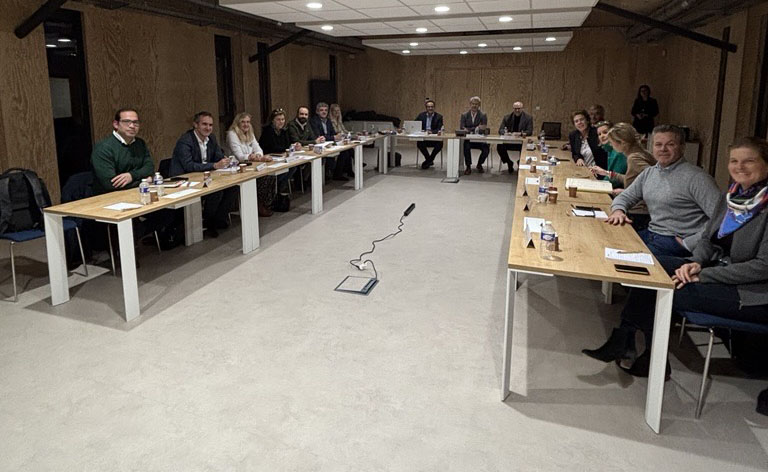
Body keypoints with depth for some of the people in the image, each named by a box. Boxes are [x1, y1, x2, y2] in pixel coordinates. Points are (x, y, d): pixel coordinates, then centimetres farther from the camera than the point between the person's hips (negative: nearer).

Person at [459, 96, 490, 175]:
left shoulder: (483, 115, 3)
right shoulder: (464, 115, 6)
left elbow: (483, 130, -9)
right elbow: (462, 129, -9)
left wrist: (470, 130, -22)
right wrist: (477, 128, -20)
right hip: (468, 139, 0)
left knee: (487, 148, -28)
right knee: (466, 146, -33)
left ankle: (479, 164, 2)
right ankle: (468, 167, -13)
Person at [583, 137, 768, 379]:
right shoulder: (731, 196, 8)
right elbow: (709, 238, 13)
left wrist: (704, 275, -21)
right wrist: (697, 262, -9)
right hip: (721, 268, 8)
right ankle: (622, 342, -6)